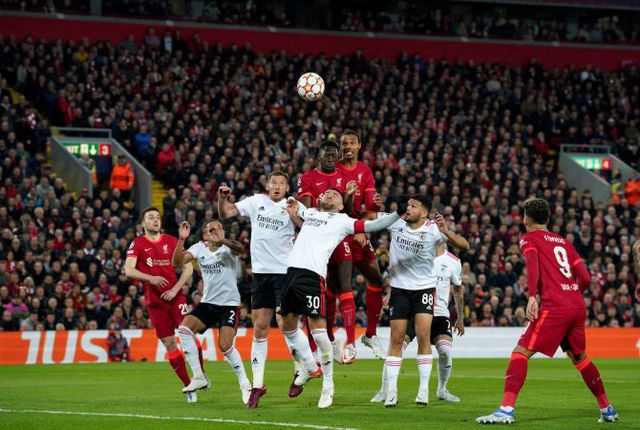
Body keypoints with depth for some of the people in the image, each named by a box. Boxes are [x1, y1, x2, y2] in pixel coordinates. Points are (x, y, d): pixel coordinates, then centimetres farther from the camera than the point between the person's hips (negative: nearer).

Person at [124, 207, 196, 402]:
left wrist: (175, 289, -7)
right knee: (169, 344, 0)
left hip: (175, 296, 0)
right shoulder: (137, 244, 3)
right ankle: (188, 386, 6)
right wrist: (150, 278, -25)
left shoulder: (171, 241, 7)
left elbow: (188, 267, 6)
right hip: (155, 301, 0)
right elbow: (128, 271, -9)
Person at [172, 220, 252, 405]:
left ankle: (245, 385, 1)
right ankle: (199, 377, -9)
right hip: (208, 303, 5)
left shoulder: (227, 247, -10)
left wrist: (221, 240, -54)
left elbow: (239, 247, -35)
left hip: (229, 303, -5)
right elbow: (177, 262, -7)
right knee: (184, 328, -17)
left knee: (225, 346, -18)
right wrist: (181, 239, -21)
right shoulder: (199, 248, 3)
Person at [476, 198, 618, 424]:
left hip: (554, 306, -6)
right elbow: (585, 278, 15)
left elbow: (532, 265, -14)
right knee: (579, 357, 25)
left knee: (521, 352, -9)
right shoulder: (564, 242, 22)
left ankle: (506, 409, -23)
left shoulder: (529, 239, 7)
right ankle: (607, 409, 31)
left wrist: (532, 297, -24)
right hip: (577, 305, 6)